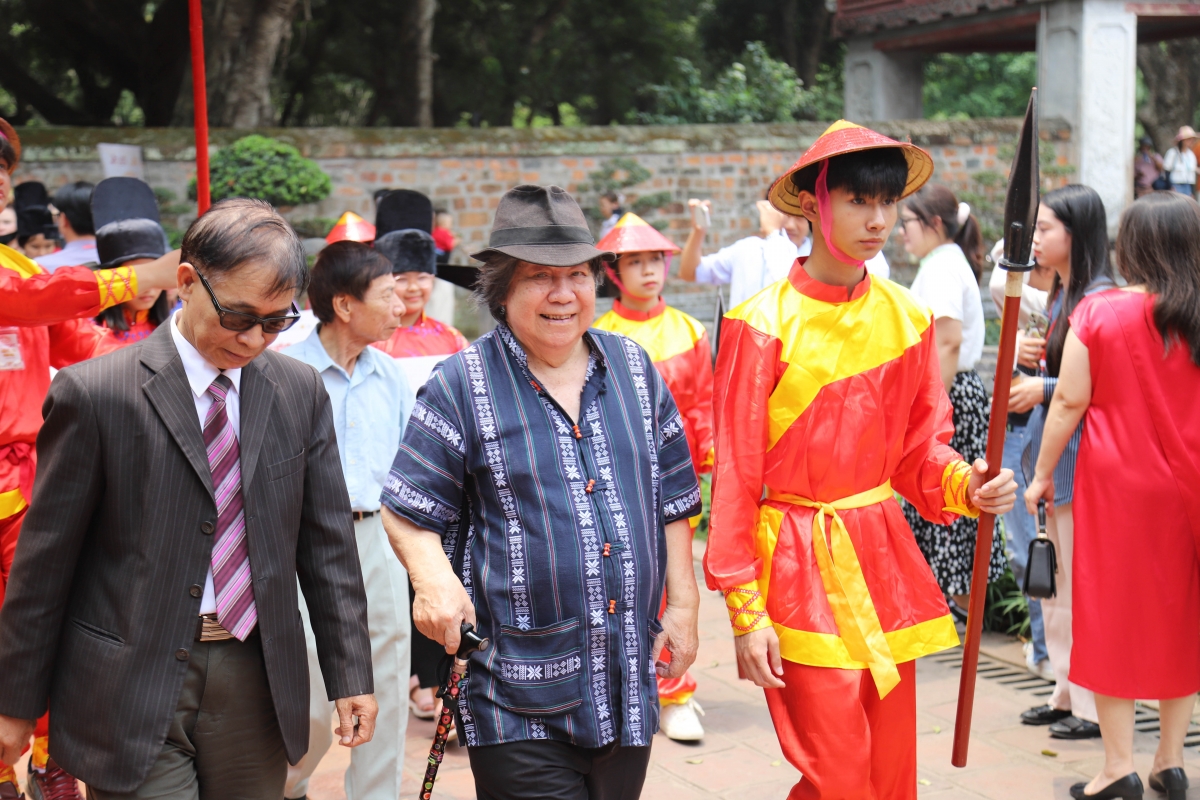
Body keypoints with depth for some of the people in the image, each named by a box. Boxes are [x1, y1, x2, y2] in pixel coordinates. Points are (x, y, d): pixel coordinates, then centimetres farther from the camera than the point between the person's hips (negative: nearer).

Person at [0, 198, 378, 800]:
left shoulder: (300, 391, 4)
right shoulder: (95, 394, -9)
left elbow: (328, 542, 8)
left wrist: (350, 675, 6)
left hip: (257, 680, 4)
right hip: (133, 697, -4)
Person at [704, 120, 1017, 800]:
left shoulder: (908, 318, 5)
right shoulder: (764, 325, -10)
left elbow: (920, 447, 11)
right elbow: (736, 476, -8)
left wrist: (964, 483, -13)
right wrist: (745, 610, -9)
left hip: (884, 555, 5)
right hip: (802, 564, -5)